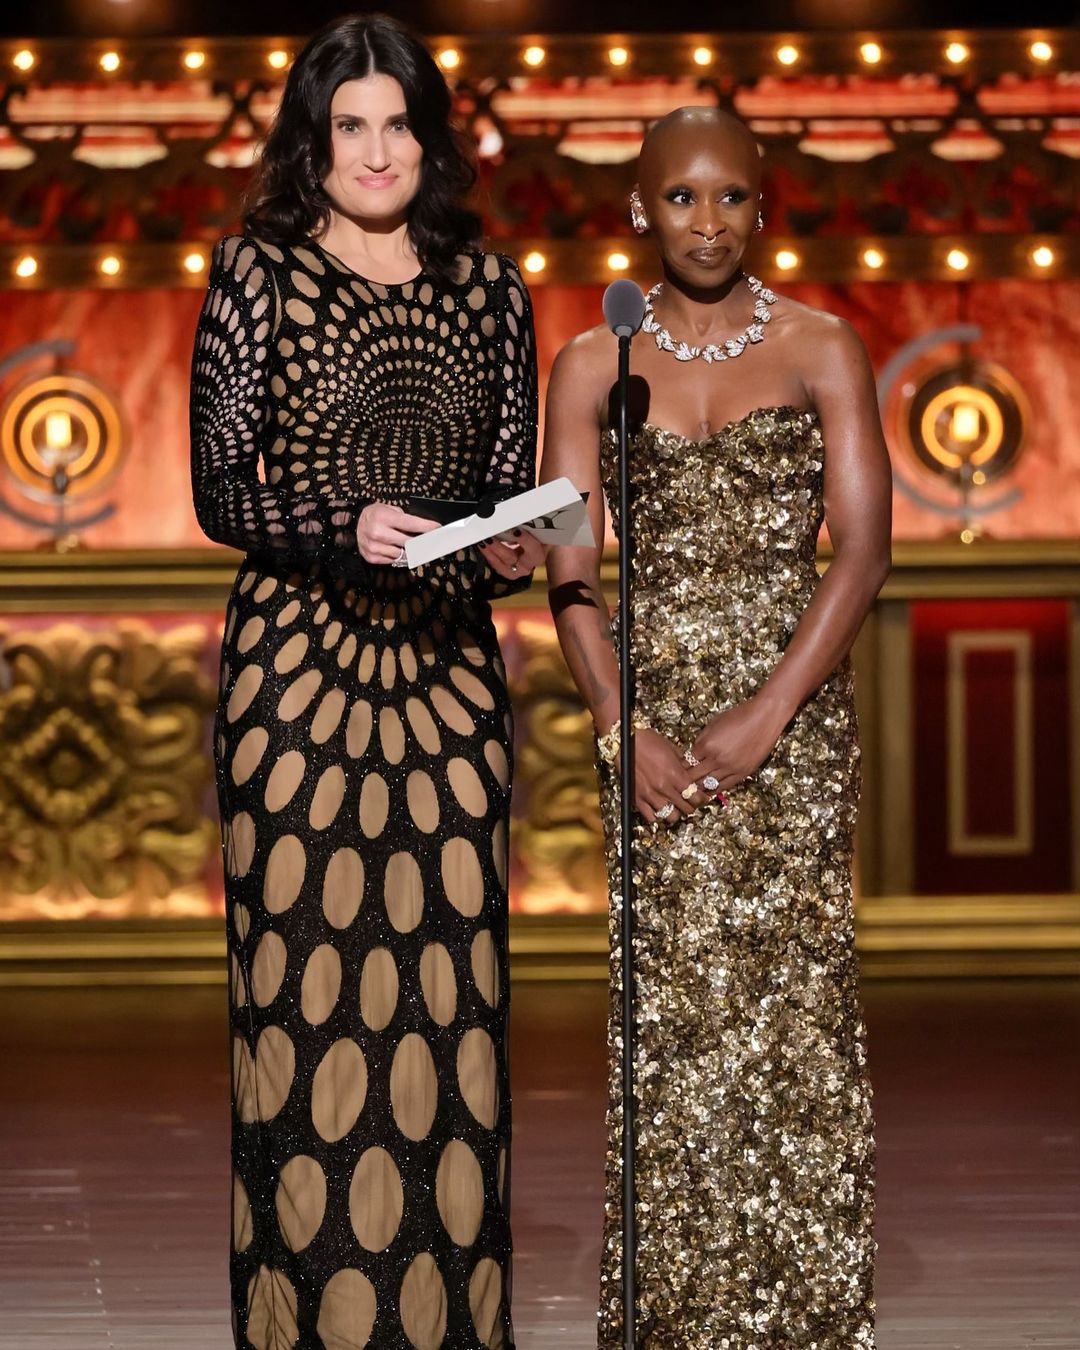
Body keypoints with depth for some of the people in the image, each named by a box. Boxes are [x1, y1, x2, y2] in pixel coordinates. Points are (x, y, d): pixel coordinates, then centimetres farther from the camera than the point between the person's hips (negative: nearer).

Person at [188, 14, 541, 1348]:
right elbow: (218, 490, -4)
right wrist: (344, 529, -20)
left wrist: (511, 544, -9)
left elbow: (511, 480, 13)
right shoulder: (258, 272, 1)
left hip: (447, 663, 3)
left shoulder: (486, 285, 10)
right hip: (299, 653, -3)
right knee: (306, 971, -4)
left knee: (448, 975, 2)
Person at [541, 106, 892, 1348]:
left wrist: (768, 714, -13)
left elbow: (862, 551, -3)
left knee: (793, 1000, -3)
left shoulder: (821, 351, 3)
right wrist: (626, 730, -11)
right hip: (651, 709, 1)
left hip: (793, 709, -1)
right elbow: (570, 571, 2)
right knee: (669, 1009, -2)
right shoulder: (593, 366, 7)